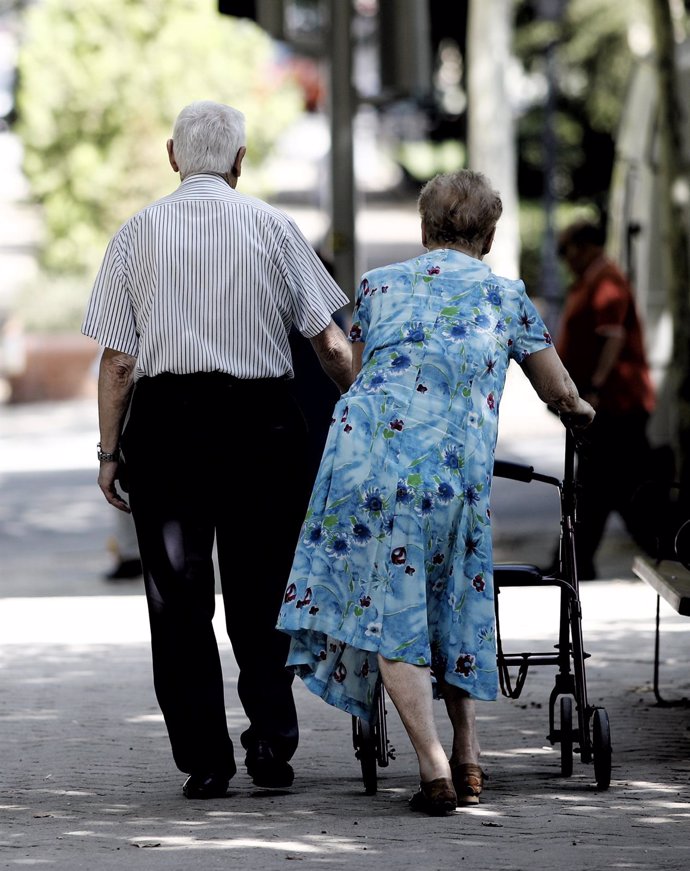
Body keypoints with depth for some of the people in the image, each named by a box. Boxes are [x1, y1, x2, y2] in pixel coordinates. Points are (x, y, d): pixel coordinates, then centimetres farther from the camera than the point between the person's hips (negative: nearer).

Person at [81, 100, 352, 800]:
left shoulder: (138, 232, 4)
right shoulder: (272, 227, 3)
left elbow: (118, 358, 1)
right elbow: (330, 341, 1)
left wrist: (110, 449, 6)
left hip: (163, 419, 0)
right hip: (258, 419, 0)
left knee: (178, 597, 6)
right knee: (260, 591, 11)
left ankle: (203, 760, 4)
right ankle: (271, 738, 2)